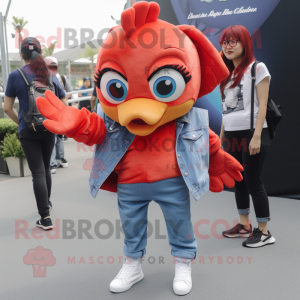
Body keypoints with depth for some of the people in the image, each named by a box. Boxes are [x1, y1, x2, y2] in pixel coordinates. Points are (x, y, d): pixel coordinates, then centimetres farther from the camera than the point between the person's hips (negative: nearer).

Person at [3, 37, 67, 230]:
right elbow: (65, 106, 4)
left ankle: (46, 218, -4)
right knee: (46, 168, 21)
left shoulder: (16, 75, -4)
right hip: (49, 130, 3)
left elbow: (7, 108, -1)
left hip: (28, 131, -3)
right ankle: (47, 202, 41)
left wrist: (20, 122, 13)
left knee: (38, 172, -1)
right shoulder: (51, 76, 3)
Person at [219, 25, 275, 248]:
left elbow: (262, 105, -10)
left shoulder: (257, 68, -3)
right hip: (231, 136, 7)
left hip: (251, 134, -7)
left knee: (253, 182, -3)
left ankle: (264, 232, 9)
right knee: (238, 181, 12)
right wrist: (222, 136, 12)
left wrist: (257, 136, -18)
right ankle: (244, 226, 25)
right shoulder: (227, 73, 15)